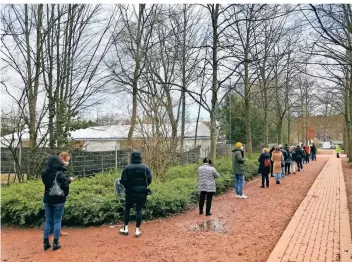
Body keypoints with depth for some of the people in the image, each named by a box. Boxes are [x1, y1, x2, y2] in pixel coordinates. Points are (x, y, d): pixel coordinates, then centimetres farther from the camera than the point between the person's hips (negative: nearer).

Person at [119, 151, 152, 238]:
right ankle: (137, 230, 8)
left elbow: (123, 180, -7)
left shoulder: (127, 168, -7)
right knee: (139, 210, 8)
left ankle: (125, 229, 21)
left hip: (130, 192, 0)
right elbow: (149, 179, -6)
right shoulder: (145, 167, -4)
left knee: (127, 209, 16)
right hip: (142, 193, 0)